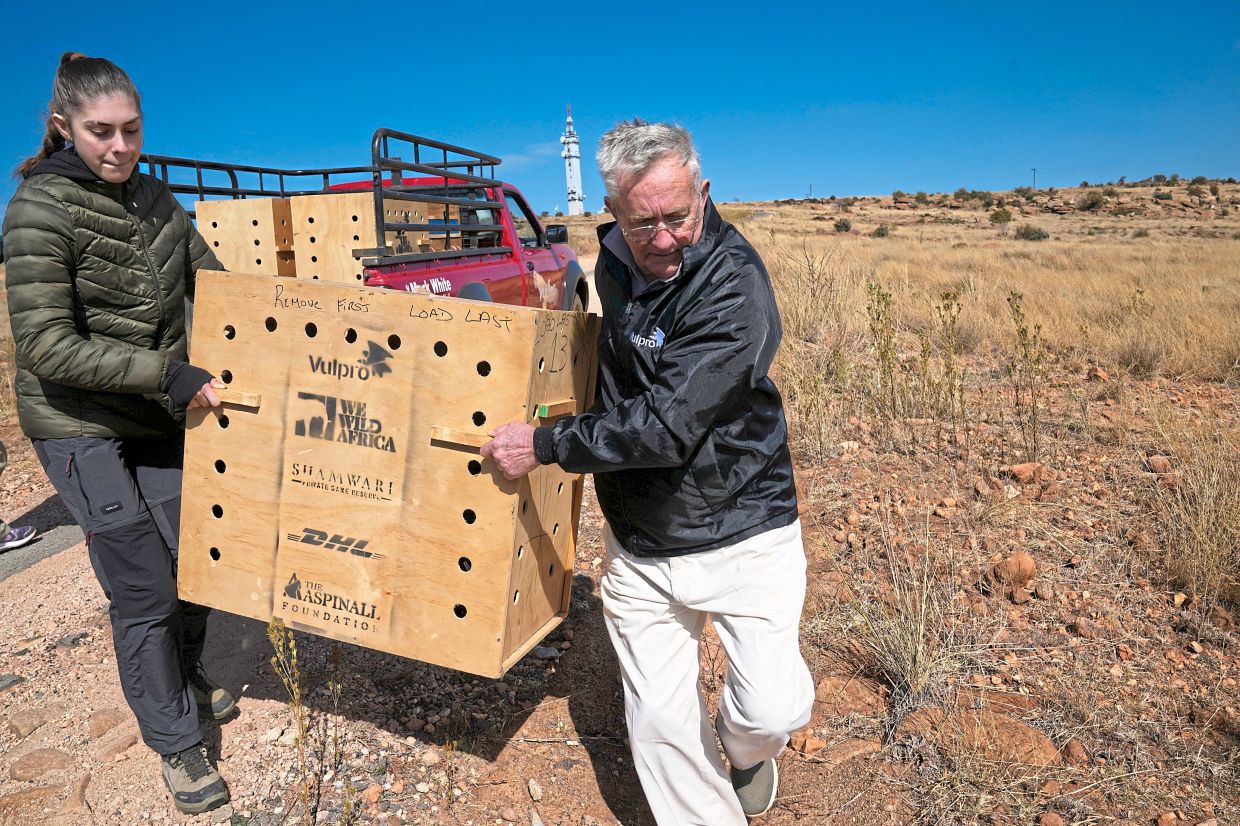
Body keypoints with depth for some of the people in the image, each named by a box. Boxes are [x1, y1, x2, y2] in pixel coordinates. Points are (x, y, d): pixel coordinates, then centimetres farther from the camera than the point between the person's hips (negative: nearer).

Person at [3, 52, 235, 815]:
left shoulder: (154, 198, 3)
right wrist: (170, 373, -27)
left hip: (158, 415, 6)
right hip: (80, 424, -6)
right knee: (143, 587, -2)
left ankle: (185, 673, 40)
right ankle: (177, 740, 17)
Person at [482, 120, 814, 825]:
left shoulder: (734, 283, -21)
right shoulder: (614, 262, 1)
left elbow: (666, 426, -27)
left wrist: (546, 444, -21)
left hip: (739, 531, -5)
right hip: (638, 547, 5)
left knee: (774, 707, -11)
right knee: (659, 722, 10)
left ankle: (745, 747, 26)